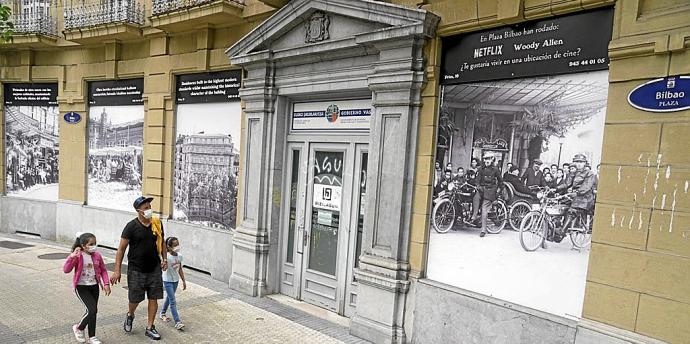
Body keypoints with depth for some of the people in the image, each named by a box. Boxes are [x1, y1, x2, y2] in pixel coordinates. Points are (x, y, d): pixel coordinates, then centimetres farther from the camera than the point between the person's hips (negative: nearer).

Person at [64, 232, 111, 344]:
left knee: (93, 311, 11)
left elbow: (103, 270, 8)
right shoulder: (78, 256, -13)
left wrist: (106, 284, 0)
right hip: (81, 287, -5)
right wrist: (72, 257, -33)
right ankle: (79, 328, 16)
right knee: (92, 310, -14)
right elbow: (66, 270, -21)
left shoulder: (97, 255, 0)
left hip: (94, 286, 5)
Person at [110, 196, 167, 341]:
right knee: (135, 299, 8)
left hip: (154, 268, 3)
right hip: (136, 269, -3)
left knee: (153, 298, 5)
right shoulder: (131, 226, -11)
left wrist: (164, 259, 3)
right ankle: (130, 315, 42)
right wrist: (117, 271, -10)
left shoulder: (157, 224, 0)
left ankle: (150, 328, 20)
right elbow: (121, 249, -8)